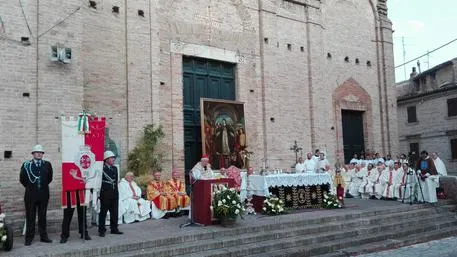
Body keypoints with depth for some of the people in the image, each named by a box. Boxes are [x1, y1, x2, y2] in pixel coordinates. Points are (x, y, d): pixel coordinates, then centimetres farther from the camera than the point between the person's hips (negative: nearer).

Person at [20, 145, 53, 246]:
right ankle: (29, 238, 12)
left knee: (42, 216, 9)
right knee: (30, 217, 4)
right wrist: (30, 187, 7)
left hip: (44, 194, 2)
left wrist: (43, 186, 9)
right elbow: (22, 179, 5)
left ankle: (43, 236, 16)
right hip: (30, 195, -1)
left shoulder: (47, 164, 5)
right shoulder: (26, 165, 1)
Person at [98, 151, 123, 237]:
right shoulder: (102, 168, -7)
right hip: (105, 193, -7)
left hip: (114, 193, 7)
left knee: (114, 212, 11)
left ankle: (114, 229, 22)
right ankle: (101, 230, 10)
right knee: (103, 212, 2)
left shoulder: (115, 168, 14)